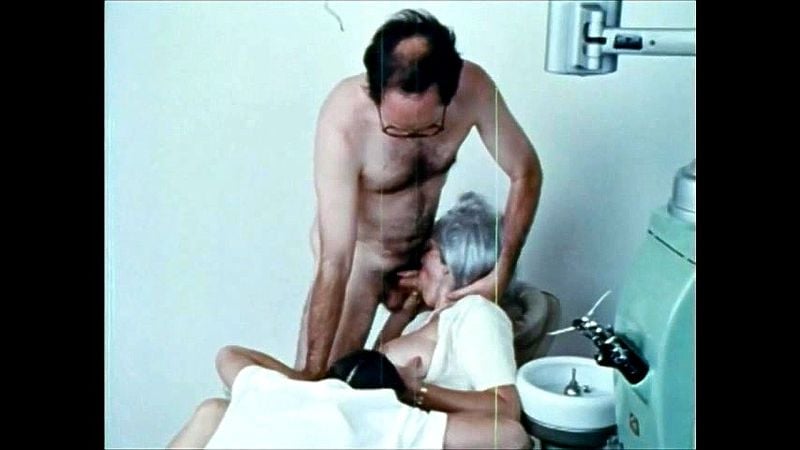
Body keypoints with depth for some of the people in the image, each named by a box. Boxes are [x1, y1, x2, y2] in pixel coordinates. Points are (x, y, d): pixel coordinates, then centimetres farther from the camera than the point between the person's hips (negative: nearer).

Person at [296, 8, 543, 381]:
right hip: (358, 254, -4)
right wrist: (312, 373, -35)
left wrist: (502, 271, -18)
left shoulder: (472, 87, -26)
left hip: (423, 249, 4)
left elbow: (525, 172, -10)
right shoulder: (343, 121, -37)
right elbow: (335, 264, -36)